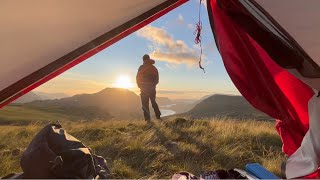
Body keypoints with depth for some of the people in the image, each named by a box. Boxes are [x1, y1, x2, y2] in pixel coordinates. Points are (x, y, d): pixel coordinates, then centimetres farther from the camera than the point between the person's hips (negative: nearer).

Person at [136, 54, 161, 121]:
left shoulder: (142, 67, -5)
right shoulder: (154, 68, 9)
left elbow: (138, 77, -5)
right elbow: (157, 79, 11)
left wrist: (140, 86, 8)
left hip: (144, 88, -4)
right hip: (152, 88, 5)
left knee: (145, 104, 0)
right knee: (154, 102, 18)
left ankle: (147, 119, -3)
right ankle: (158, 117, 15)